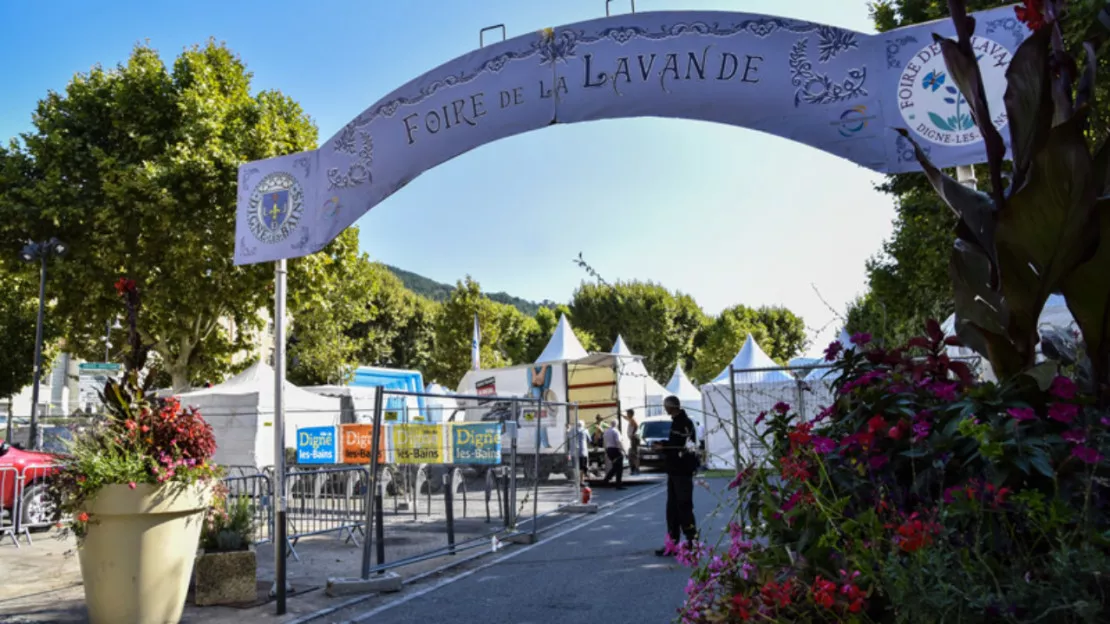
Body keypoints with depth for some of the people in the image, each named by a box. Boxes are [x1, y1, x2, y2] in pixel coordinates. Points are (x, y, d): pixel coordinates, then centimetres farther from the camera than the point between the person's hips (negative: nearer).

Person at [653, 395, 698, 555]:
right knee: (672, 508, 12)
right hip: (674, 471, 10)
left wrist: (663, 448, -18)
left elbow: (685, 449, -22)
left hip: (682, 471, -10)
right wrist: (663, 445, 5)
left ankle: (693, 541, 1)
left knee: (684, 507, -6)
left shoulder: (685, 423, -15)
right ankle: (673, 543, 17)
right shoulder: (676, 422, 15)